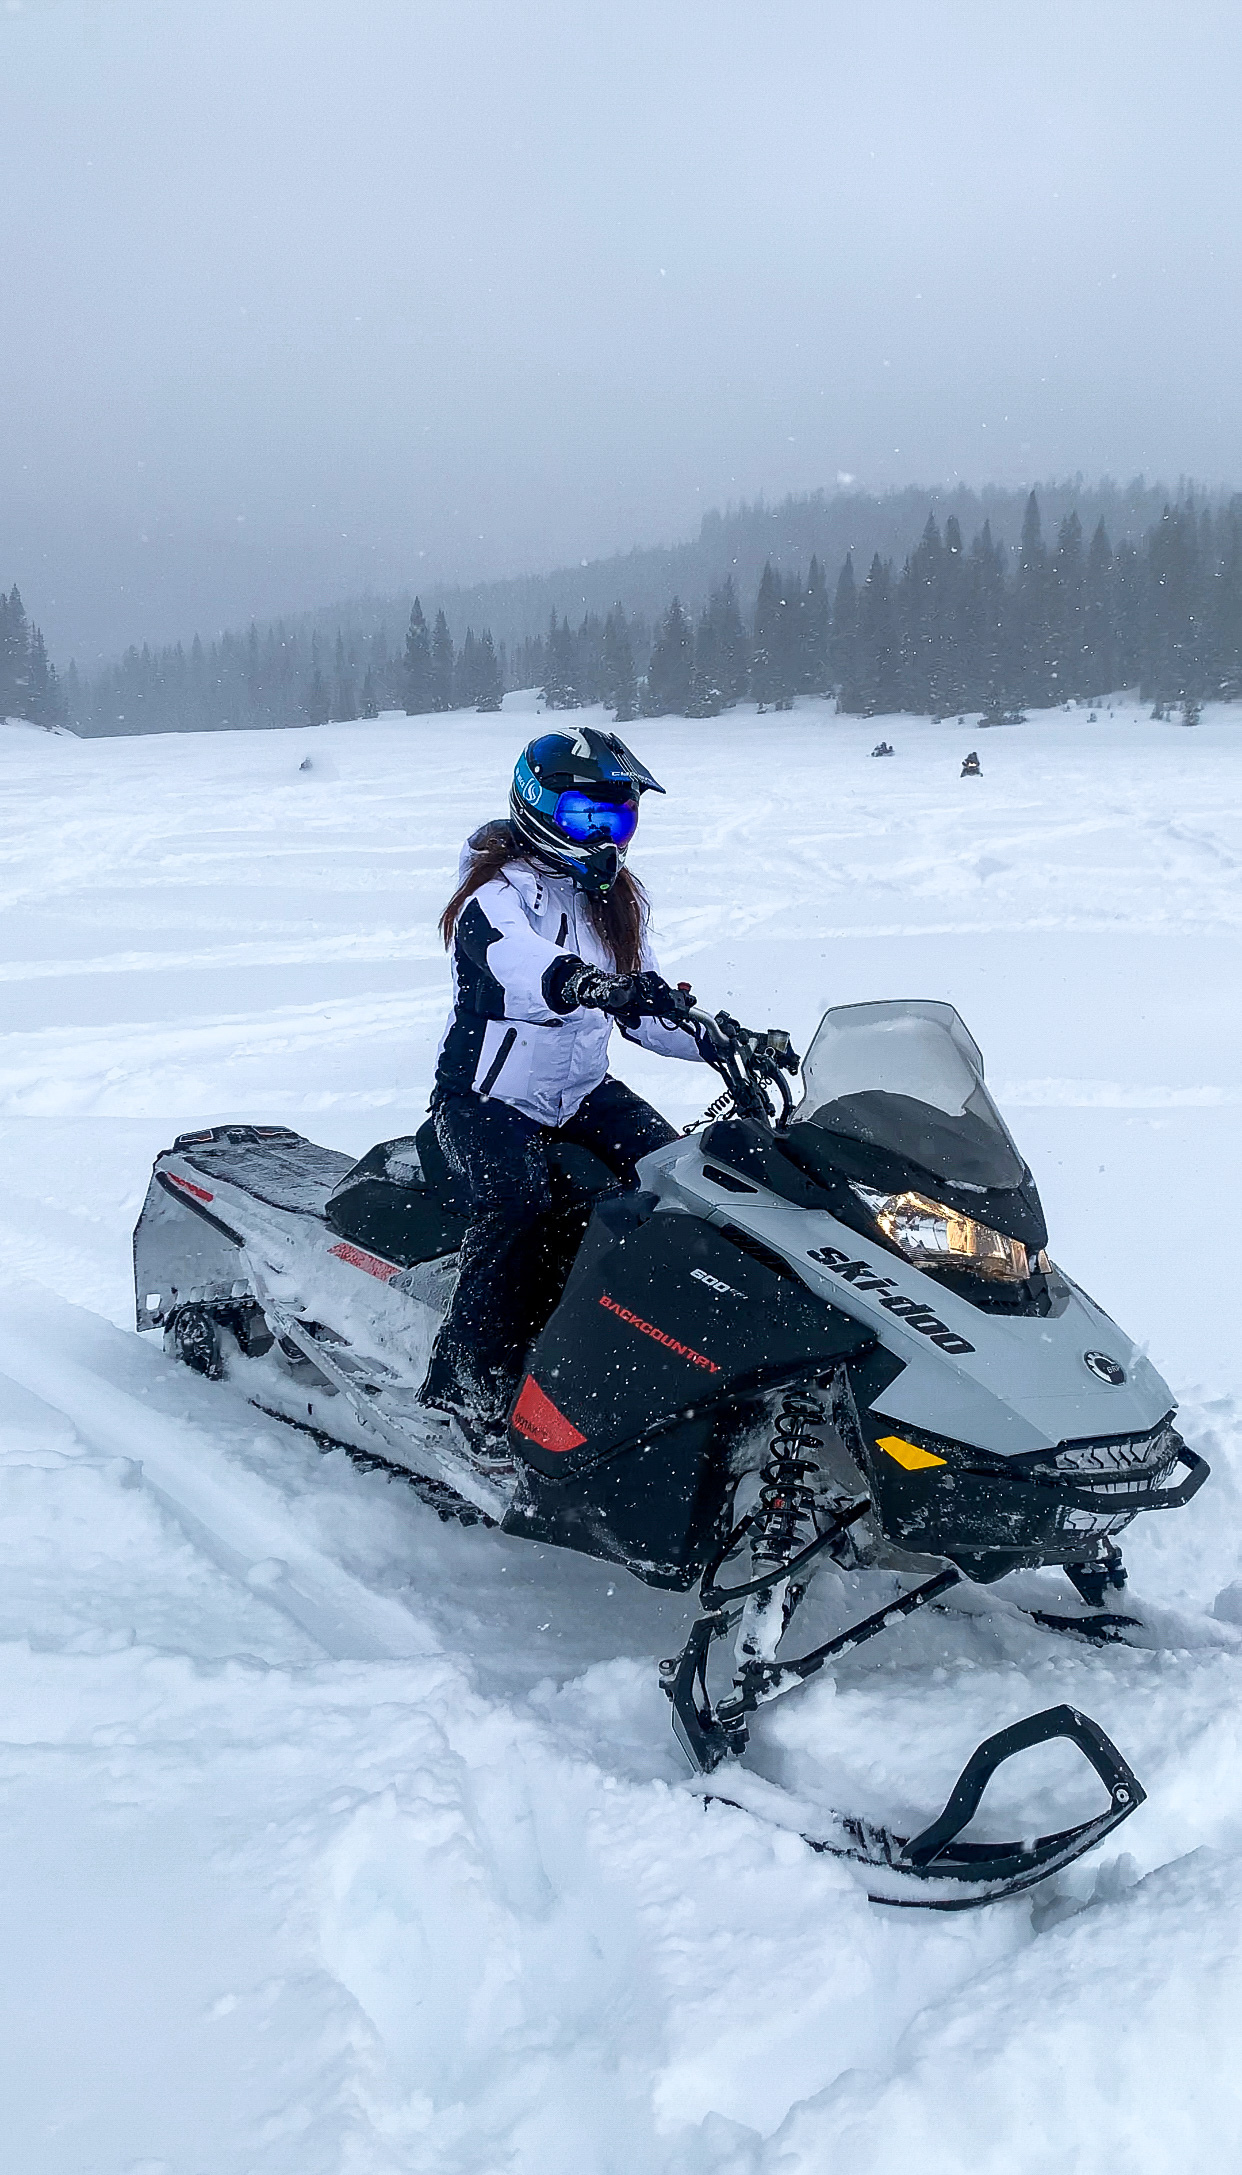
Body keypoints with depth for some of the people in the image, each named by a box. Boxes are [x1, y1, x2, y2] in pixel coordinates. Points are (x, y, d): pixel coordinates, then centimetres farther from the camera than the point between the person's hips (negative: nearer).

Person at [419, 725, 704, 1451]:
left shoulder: (617, 901, 12)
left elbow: (647, 1011, 15)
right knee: (519, 1205, -33)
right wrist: (587, 983, -59)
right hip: (489, 1097, -6)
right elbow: (512, 962, -38)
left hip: (584, 1092, 7)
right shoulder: (499, 895, -13)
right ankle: (467, 1380, -22)